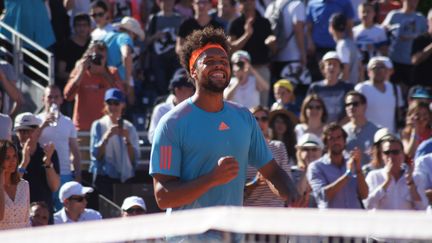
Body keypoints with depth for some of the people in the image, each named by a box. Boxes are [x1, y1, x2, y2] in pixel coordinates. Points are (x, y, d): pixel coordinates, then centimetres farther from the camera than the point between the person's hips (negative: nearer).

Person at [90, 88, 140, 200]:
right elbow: (95, 155, -6)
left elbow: (135, 159, 4)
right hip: (105, 178, -2)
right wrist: (107, 136, -17)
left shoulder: (129, 127, 10)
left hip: (126, 178, 2)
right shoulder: (98, 125, 4)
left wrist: (127, 140, -9)